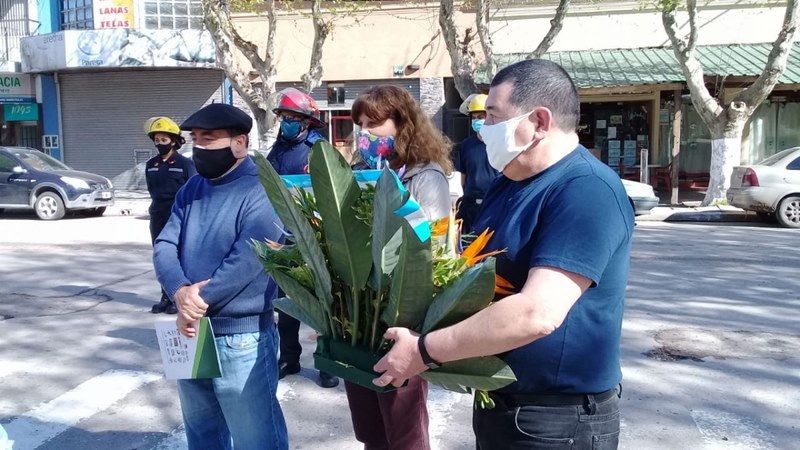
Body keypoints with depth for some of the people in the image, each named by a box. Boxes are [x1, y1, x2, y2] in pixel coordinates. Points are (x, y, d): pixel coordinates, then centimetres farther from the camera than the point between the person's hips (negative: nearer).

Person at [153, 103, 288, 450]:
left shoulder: (261, 191, -14)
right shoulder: (192, 188, 9)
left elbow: (246, 260, -24)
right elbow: (164, 246, 0)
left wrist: (198, 302, -17)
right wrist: (180, 292, -19)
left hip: (241, 339, -7)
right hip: (190, 335, 7)